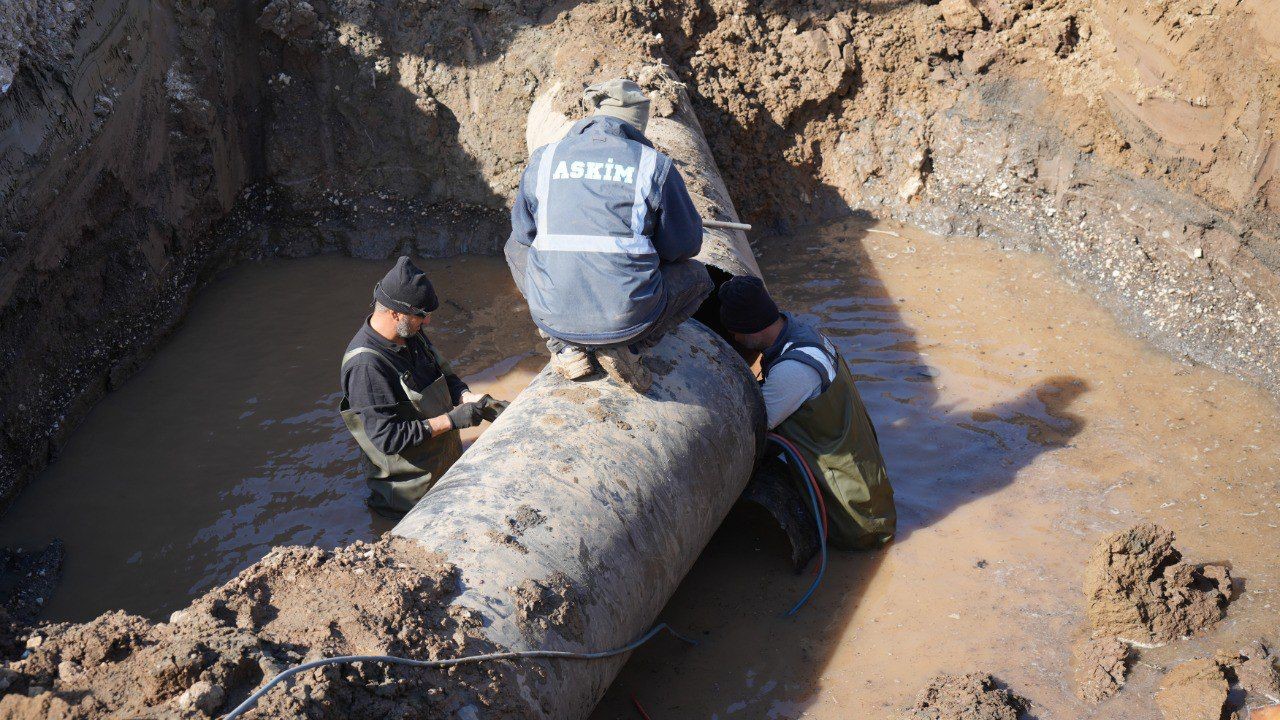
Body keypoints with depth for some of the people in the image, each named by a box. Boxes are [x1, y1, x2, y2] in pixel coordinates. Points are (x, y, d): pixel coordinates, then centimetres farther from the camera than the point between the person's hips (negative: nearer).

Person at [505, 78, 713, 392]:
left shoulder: (544, 158, 5)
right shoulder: (654, 165, -2)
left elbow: (524, 231, 16)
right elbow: (686, 244, 5)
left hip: (553, 318, 2)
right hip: (630, 318, -2)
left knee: (517, 248, 33)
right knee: (696, 275, 28)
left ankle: (565, 347, 12)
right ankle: (626, 346, 2)